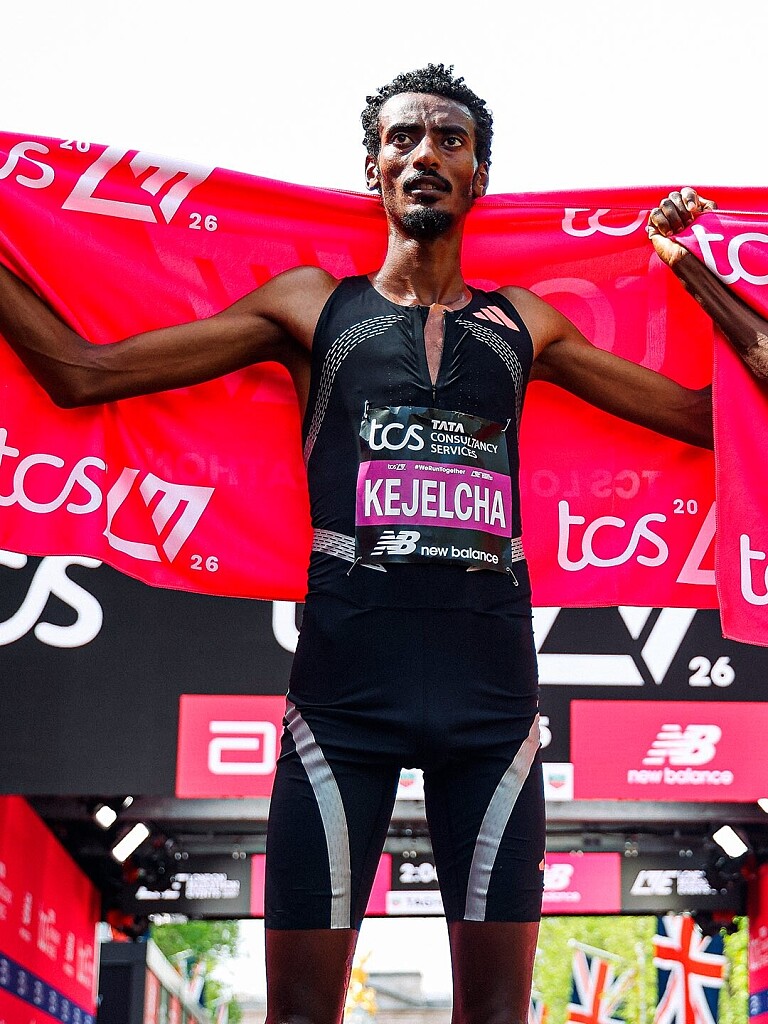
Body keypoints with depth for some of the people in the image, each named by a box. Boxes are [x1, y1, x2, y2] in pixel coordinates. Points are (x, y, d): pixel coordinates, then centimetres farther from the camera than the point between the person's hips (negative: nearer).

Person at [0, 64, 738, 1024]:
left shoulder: (523, 323, 17)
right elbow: (82, 374, 10)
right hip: (345, 682, -2)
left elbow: (709, 414, 22)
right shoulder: (310, 305, 12)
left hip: (491, 683, 2)